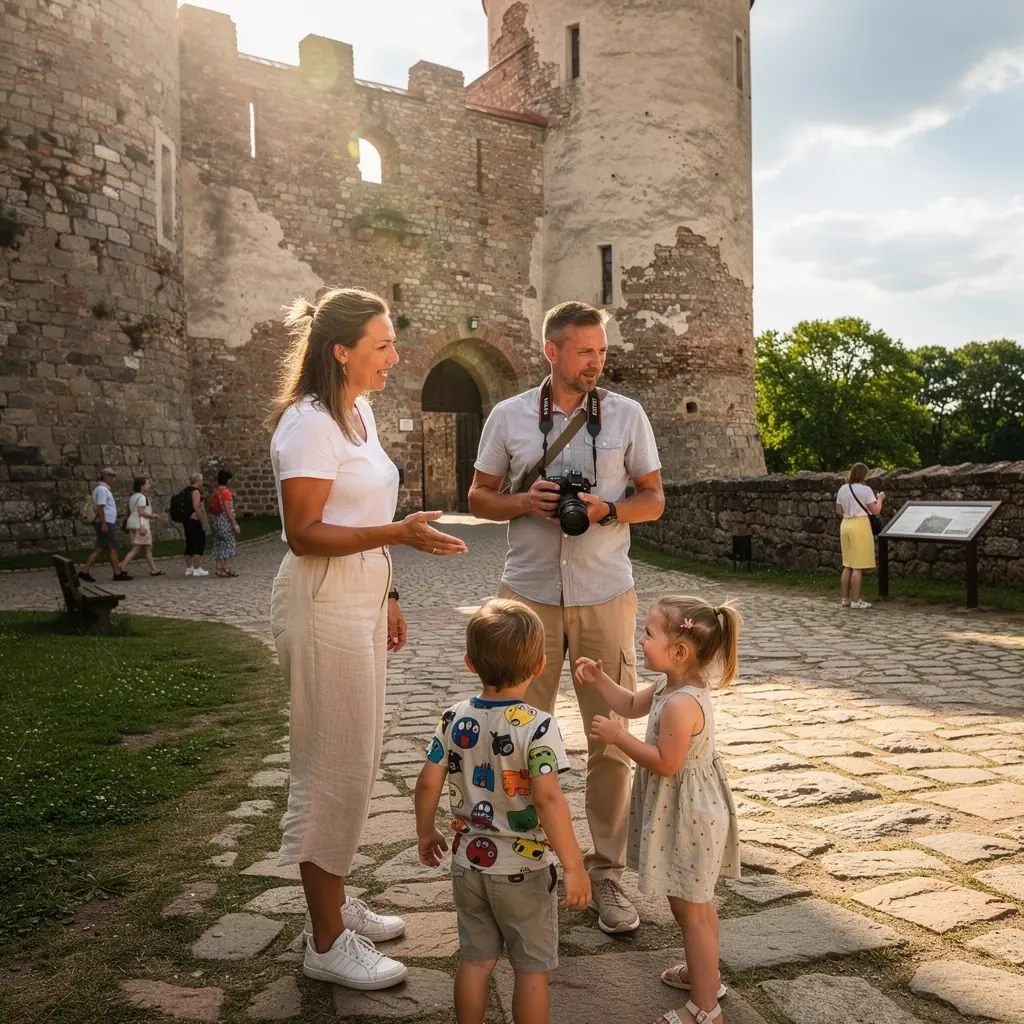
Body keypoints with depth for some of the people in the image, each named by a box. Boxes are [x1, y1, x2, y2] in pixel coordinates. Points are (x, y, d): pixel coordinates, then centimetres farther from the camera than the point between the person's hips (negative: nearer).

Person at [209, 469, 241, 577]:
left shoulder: (215, 493, 10)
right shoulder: (225, 492, -13)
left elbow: (210, 508, 10)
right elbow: (228, 510, -18)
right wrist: (235, 524, -16)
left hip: (216, 520, 8)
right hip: (225, 521, -8)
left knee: (219, 544, 10)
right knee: (229, 544, -3)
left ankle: (219, 568, 11)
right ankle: (227, 568, -4)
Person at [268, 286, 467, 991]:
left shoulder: (359, 413, 13)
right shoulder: (309, 422, -16)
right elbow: (304, 534, -20)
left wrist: (388, 595, 19)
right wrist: (399, 532, -28)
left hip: (362, 601, 9)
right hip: (324, 607, -9)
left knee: (357, 757, 16)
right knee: (336, 766, -2)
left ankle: (334, 903, 33)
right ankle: (327, 943, 14)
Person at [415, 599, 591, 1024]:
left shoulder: (454, 719, -7)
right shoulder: (538, 727, -21)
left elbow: (428, 784, -4)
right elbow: (547, 798, -27)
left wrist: (426, 833, 13)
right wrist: (574, 865, -20)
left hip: (469, 861, 4)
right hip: (524, 870, -4)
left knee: (475, 959, 20)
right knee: (532, 968, 13)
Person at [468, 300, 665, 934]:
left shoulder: (627, 415, 4)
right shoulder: (508, 416, 4)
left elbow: (654, 499, 7)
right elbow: (479, 497, 9)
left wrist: (605, 508, -13)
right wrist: (524, 503, -12)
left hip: (606, 596, 0)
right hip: (529, 596, 0)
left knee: (613, 741, 4)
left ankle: (608, 872, 20)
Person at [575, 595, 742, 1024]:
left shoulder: (681, 704, -31)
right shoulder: (673, 687, 1)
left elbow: (665, 763, -28)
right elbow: (632, 705, 15)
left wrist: (618, 736, -22)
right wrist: (599, 678, 4)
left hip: (688, 817, -10)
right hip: (688, 811, 10)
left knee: (690, 909, 4)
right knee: (695, 902, 25)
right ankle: (705, 974, 43)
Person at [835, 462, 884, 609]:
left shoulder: (842, 489, 8)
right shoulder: (865, 489, -9)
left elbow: (839, 511, 12)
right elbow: (875, 511, -7)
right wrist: (880, 499, 9)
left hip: (846, 525, 7)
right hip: (860, 526, -6)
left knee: (848, 565, 13)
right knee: (858, 566, -2)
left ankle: (845, 598, 15)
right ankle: (855, 600, 0)